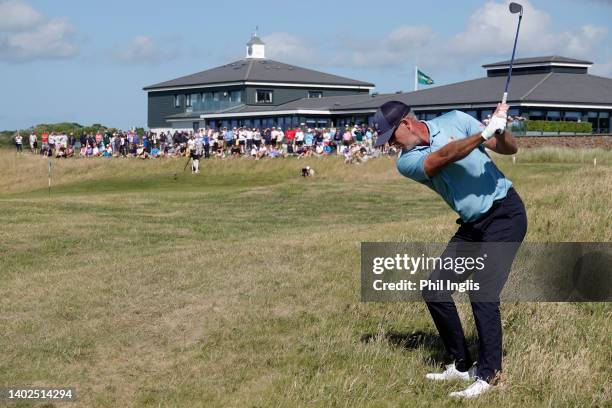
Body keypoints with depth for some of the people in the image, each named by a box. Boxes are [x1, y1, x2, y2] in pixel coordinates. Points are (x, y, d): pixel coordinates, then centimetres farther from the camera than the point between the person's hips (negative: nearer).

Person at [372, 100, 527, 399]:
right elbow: (444, 157, -23)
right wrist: (486, 132, -34)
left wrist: (500, 130, -25)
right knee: (434, 290, 2)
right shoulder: (406, 162, -3)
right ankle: (462, 365, 15)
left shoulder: (454, 120, -5)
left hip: (504, 213, -5)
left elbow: (509, 149, -3)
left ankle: (489, 374, -7)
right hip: (472, 226, 5)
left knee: (482, 293, -16)